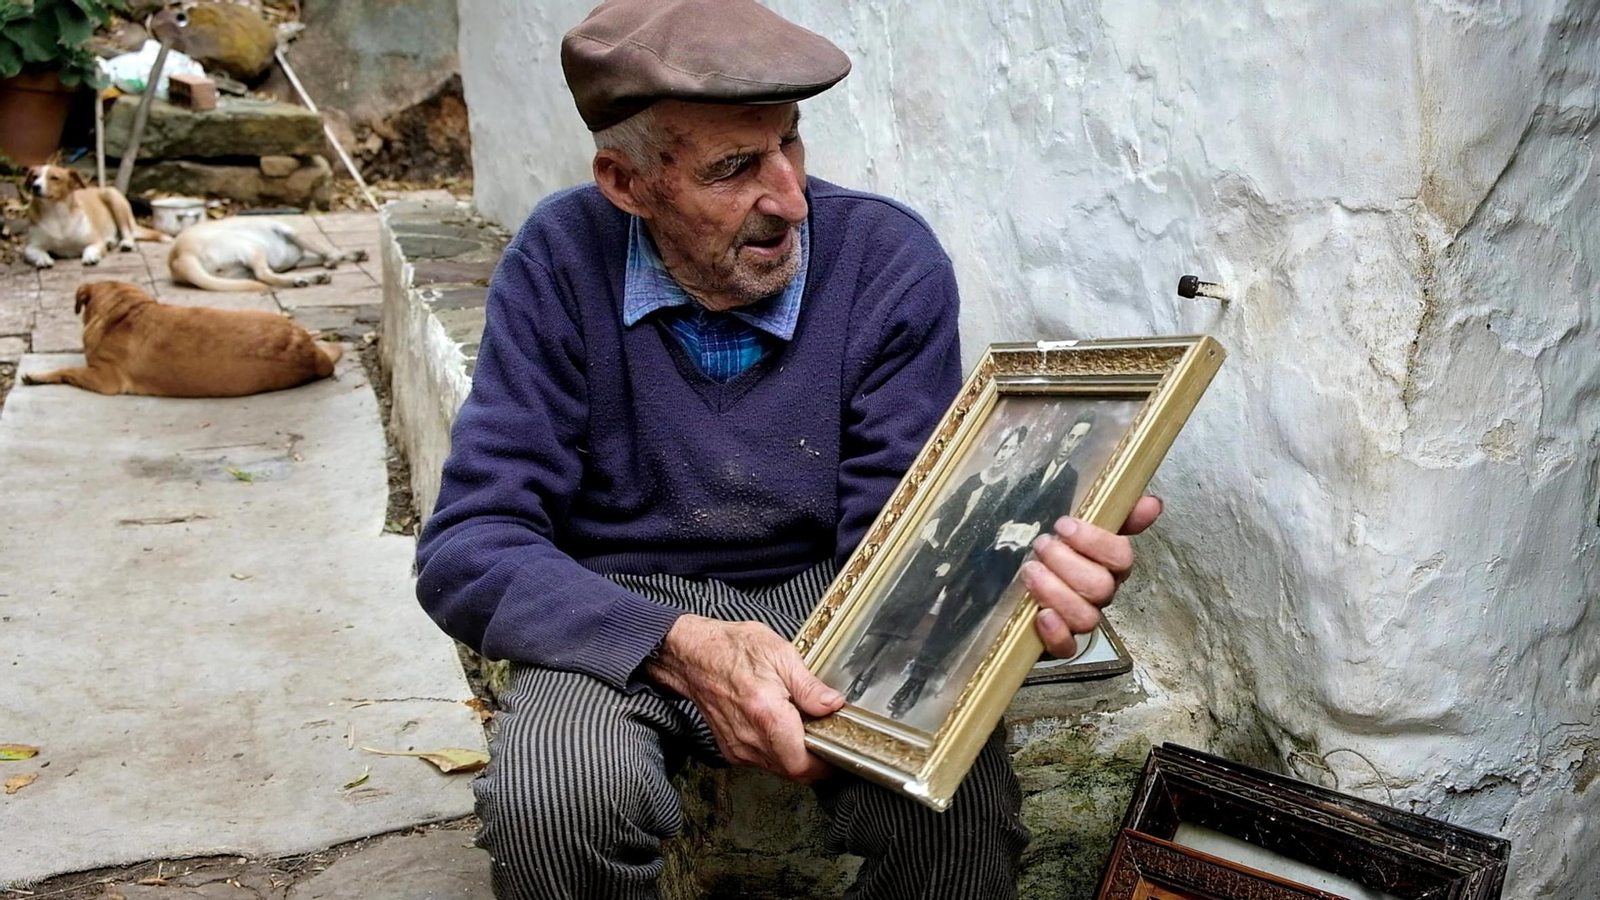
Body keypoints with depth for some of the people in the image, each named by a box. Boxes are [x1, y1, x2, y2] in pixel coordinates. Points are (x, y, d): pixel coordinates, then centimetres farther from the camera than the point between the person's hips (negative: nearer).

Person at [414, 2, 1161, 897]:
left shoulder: (892, 262, -12)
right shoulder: (564, 263, -13)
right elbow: (468, 548, -16)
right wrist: (683, 647, -34)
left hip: (822, 595, 0)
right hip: (620, 617, 0)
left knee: (963, 802, -30)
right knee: (554, 794, -33)